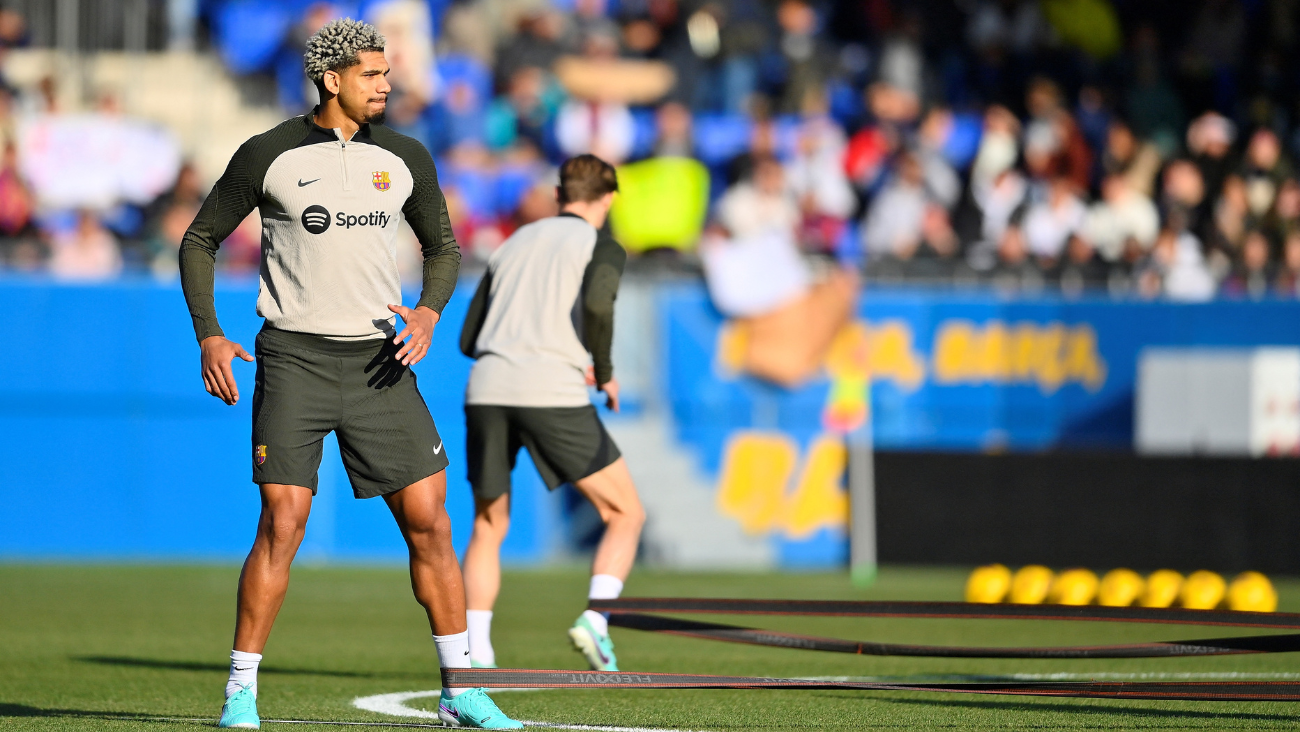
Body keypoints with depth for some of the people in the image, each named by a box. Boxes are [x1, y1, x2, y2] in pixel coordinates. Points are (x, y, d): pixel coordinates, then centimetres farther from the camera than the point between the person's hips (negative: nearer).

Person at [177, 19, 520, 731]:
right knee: (282, 523, -11)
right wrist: (208, 335, -3)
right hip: (293, 357, -3)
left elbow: (443, 247, 20)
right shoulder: (268, 155, -2)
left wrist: (430, 310, 0)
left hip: (378, 360, 3)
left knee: (428, 519, -1)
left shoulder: (405, 158, 7)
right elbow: (199, 240, 7)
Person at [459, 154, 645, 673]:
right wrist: (605, 373, 3)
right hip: (553, 392, -5)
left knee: (488, 529, 18)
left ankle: (475, 653, 7)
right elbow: (597, 304, -14)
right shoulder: (602, 246, 9)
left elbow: (469, 339, 24)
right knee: (626, 514, 9)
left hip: (486, 391, 5)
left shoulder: (512, 246, 26)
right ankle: (596, 619, -11)